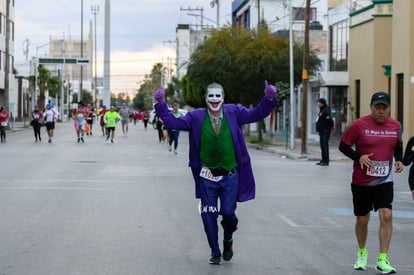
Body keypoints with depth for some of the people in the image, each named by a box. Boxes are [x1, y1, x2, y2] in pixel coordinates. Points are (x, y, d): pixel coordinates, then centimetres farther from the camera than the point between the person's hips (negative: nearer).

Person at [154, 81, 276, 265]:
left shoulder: (234, 112, 1)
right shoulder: (196, 117, -1)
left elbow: (256, 114, 2)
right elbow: (173, 122, -1)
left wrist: (269, 98, -12)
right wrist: (161, 104, -10)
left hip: (230, 176, 0)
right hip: (207, 176, 1)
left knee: (228, 212, -4)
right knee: (209, 216, 3)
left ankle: (228, 240, 30)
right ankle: (215, 253, 20)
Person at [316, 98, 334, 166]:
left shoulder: (326, 111, -16)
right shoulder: (322, 110, 15)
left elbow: (330, 119, -21)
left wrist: (331, 126, -7)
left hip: (325, 131, -10)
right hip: (321, 130, 10)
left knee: (324, 145, -9)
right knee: (322, 145, 13)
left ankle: (326, 161, -7)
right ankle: (323, 160, 19)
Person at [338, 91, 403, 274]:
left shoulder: (395, 126, 2)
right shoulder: (359, 125, -9)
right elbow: (343, 146, -4)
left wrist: (398, 160, -2)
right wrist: (359, 157, -20)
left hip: (384, 181, 2)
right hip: (361, 182, -1)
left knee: (386, 216, -13)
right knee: (362, 219, 8)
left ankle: (382, 260, -8)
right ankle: (362, 253, 34)